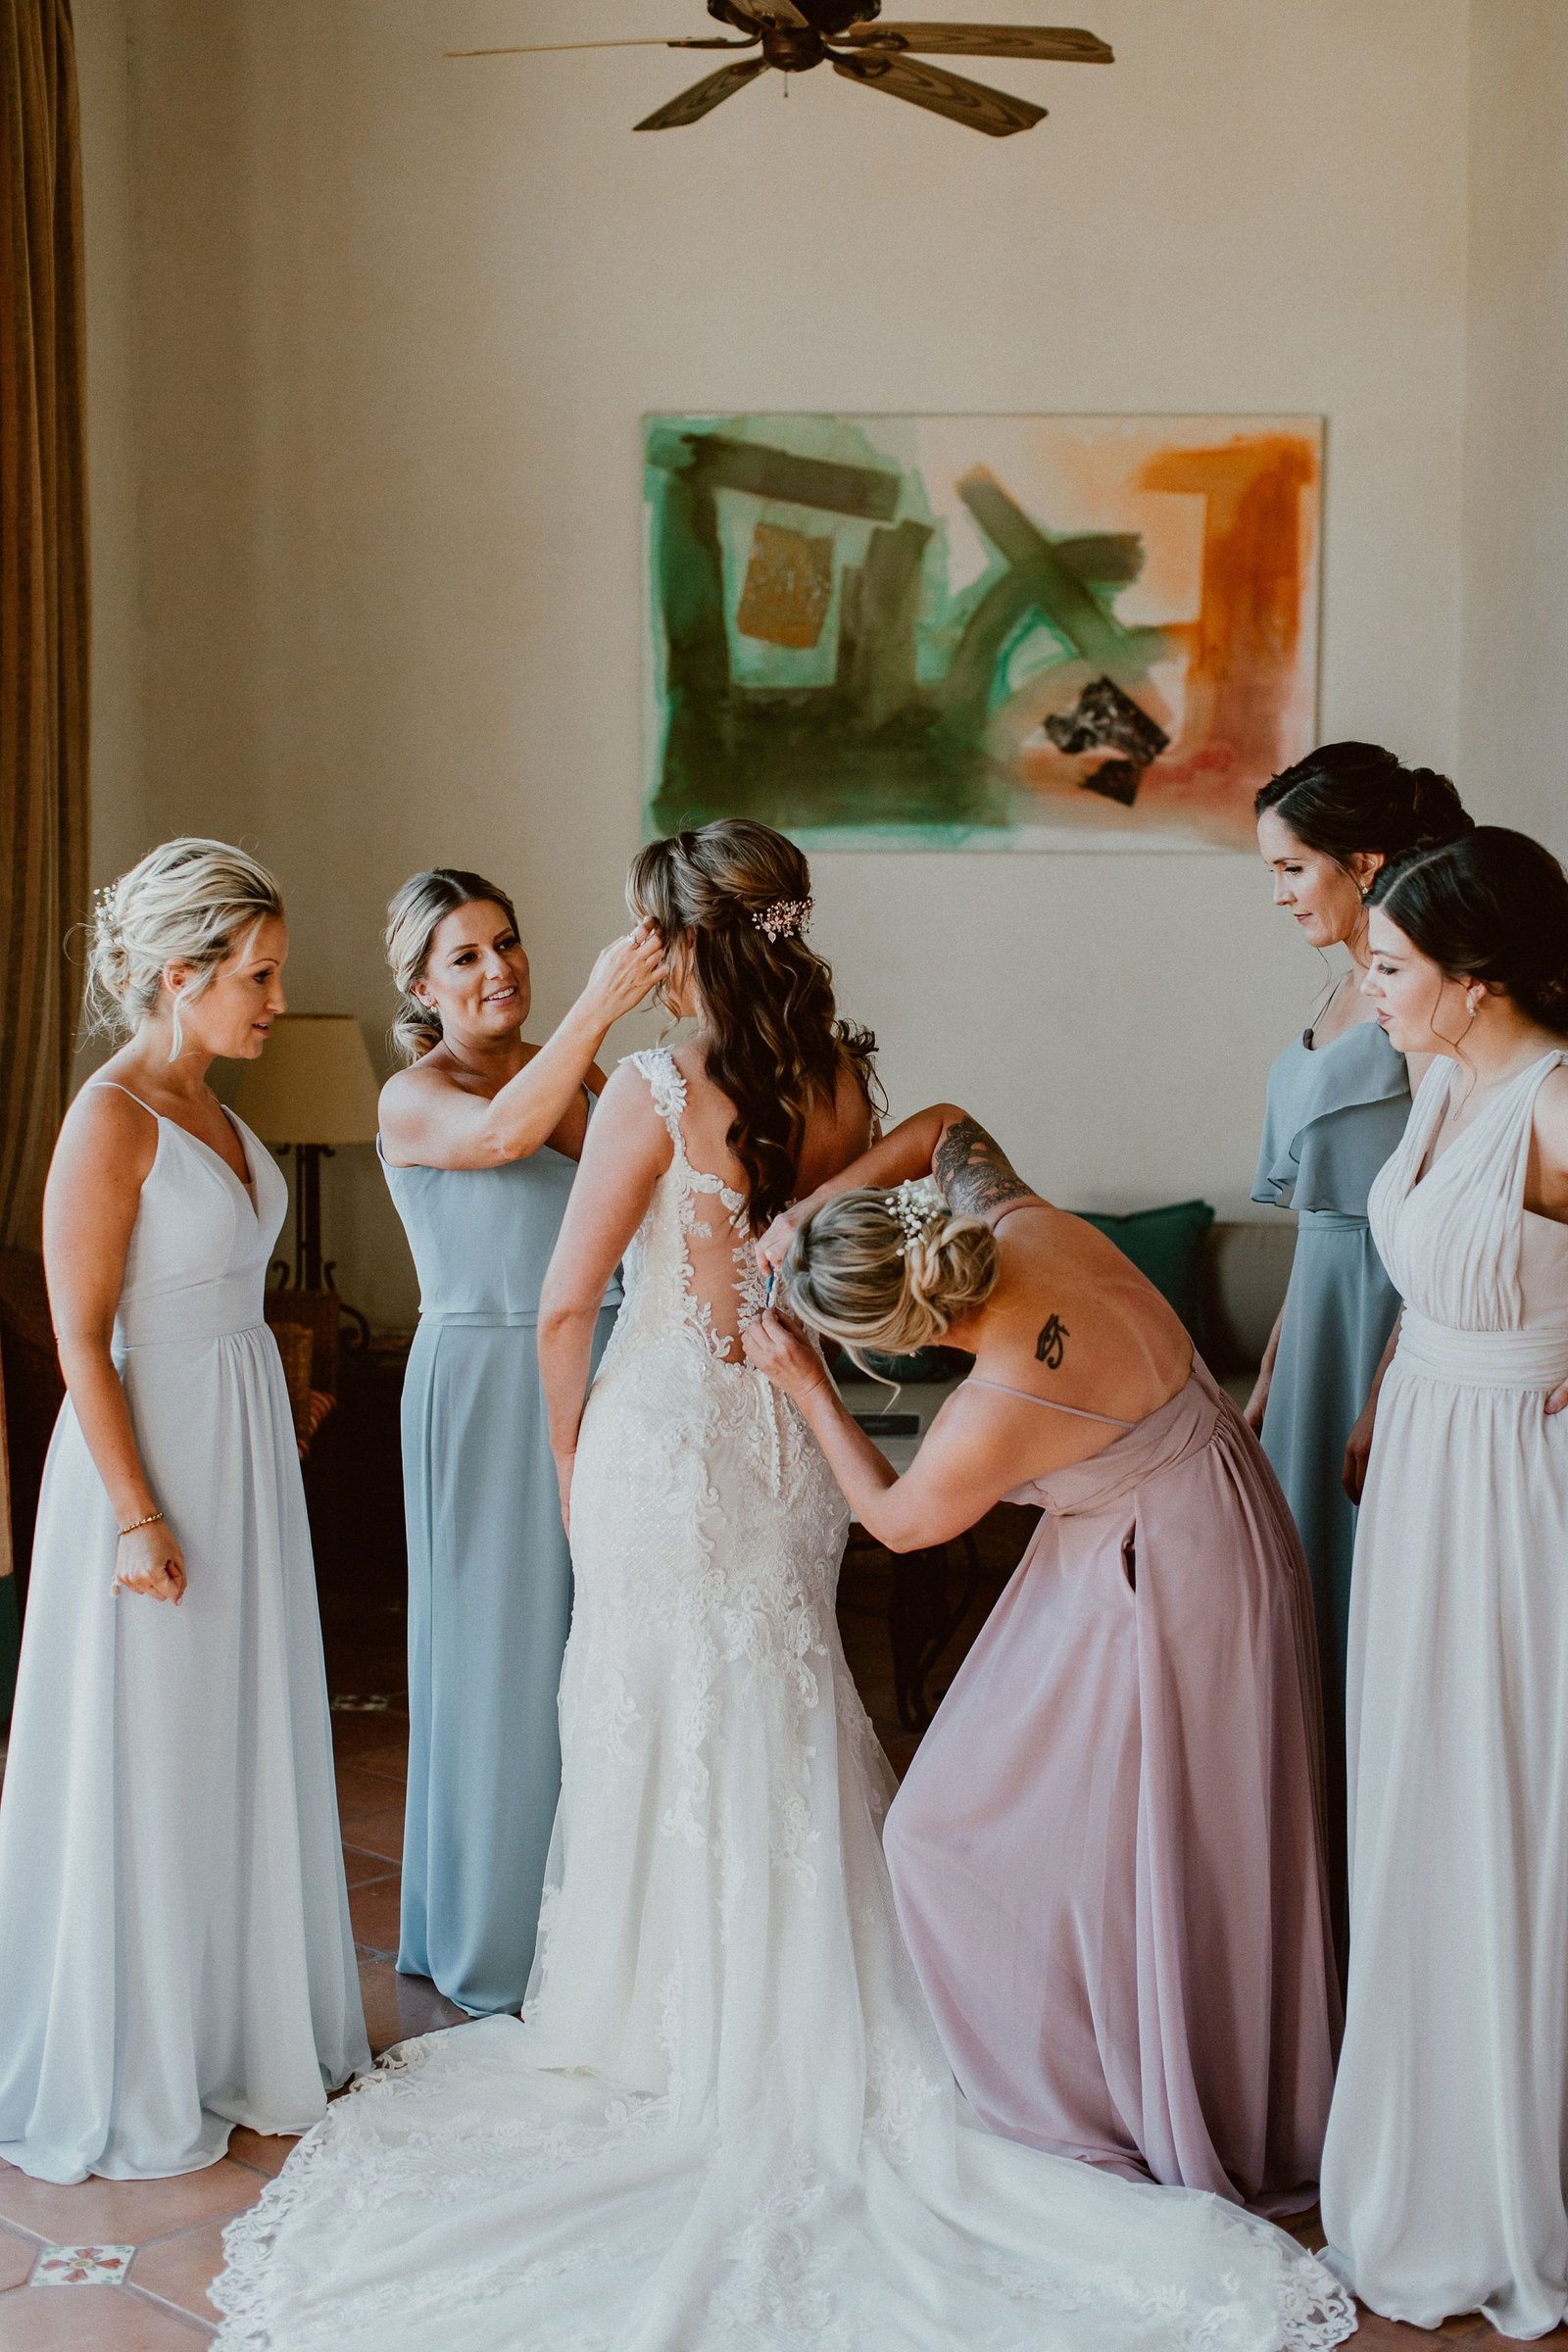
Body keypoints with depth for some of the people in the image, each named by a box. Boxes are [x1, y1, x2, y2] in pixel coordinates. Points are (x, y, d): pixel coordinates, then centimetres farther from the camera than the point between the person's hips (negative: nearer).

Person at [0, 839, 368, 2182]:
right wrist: (138, 1515, -20)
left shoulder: (213, 1111, 9)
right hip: (150, 1459, -8)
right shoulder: (111, 1119, -16)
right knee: (141, 1769, 3)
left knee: (241, 1747, 16)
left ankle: (240, 2034, 32)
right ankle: (128, 2079, 19)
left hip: (246, 1451, 9)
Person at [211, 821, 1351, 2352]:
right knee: (789, 1737, 17)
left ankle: (667, 2046, 24)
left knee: (659, 1737, 9)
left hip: (664, 1436, -5)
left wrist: (571, 1459, 3)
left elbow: (564, 1310, -11)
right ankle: (808, 2041, 27)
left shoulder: (657, 1088, -17)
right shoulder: (838, 1082, 0)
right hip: (788, 1438, 5)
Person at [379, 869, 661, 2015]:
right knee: (503, 1648, 3)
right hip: (489, 1389, -5)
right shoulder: (414, 1100, -7)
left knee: (593, 1642, 12)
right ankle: (490, 1933, 21)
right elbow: (501, 1134, -30)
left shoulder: (572, 1073, 11)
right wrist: (599, 1005, -37)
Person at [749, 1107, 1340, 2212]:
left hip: (1163, 1578, -9)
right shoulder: (1026, 1226, -16)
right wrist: (809, 1211, -2)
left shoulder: (991, 1417, -33)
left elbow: (895, 1519, -10)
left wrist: (807, 1387, -2)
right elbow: (946, 1123, 7)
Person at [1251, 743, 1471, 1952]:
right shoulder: (1356, 991, 12)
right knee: (1320, 1578, 15)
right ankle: (1327, 1885, 30)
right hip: (1325, 1309, 9)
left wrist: (1385, 1402, -19)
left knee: (1372, 1596, 1)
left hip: (1395, 1321, -9)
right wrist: (1273, 1373, 17)